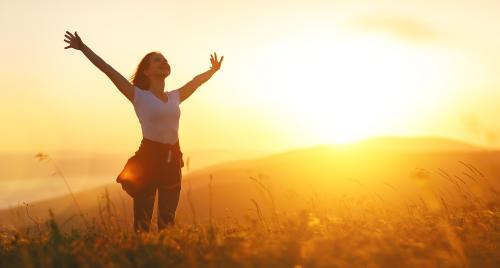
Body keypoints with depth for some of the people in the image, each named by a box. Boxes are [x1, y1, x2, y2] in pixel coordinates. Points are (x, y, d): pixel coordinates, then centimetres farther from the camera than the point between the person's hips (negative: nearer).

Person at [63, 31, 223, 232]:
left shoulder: (175, 97, 12)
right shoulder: (139, 96, -3)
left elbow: (197, 80, 30)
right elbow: (108, 70, -7)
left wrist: (213, 70, 45)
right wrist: (83, 47, -10)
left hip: (172, 160, 5)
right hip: (148, 158, -5)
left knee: (168, 221, 11)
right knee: (143, 222, -5)